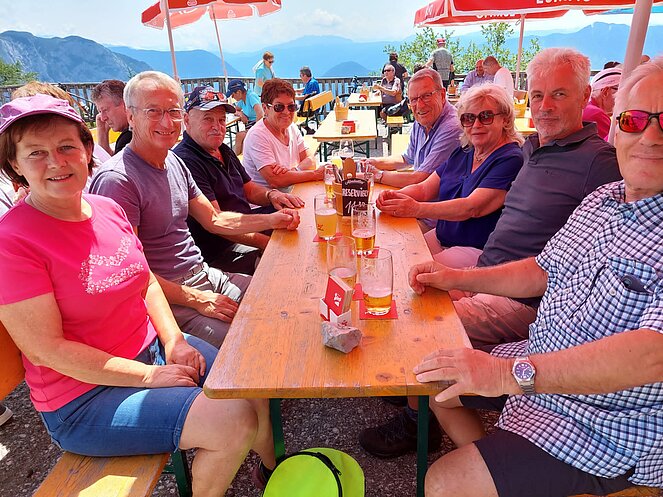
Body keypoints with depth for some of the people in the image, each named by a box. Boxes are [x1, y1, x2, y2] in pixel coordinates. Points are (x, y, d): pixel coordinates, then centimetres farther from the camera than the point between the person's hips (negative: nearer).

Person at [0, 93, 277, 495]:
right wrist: (150, 377, -19)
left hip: (153, 350, 7)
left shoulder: (109, 209, 1)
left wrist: (174, 340, -4)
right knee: (236, 420, -20)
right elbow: (46, 350, -19)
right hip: (85, 395, -7)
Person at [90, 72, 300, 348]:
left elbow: (214, 220, 16)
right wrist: (197, 300, -19)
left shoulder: (174, 162, 11)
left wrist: (272, 220, 4)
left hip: (204, 275, 9)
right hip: (166, 297, -8)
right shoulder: (117, 179, -17)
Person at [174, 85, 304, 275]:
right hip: (219, 255, -10)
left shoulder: (224, 151, 15)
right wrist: (268, 243, -24)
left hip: (248, 233, 10)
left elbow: (249, 188, 22)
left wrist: (271, 195, -3)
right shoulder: (185, 161, -18)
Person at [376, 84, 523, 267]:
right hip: (440, 238, 7)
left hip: (477, 250, -7)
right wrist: (395, 196, -13)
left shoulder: (511, 159, -12)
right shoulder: (462, 153, 13)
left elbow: (472, 207, -23)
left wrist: (416, 209, -31)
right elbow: (424, 188, 9)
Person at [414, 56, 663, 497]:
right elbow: (543, 271, 14)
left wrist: (512, 372, -41)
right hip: (541, 371, 8)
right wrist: (457, 278, 3)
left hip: (609, 431, -8)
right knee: (436, 382, 19)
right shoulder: (601, 200, 5)